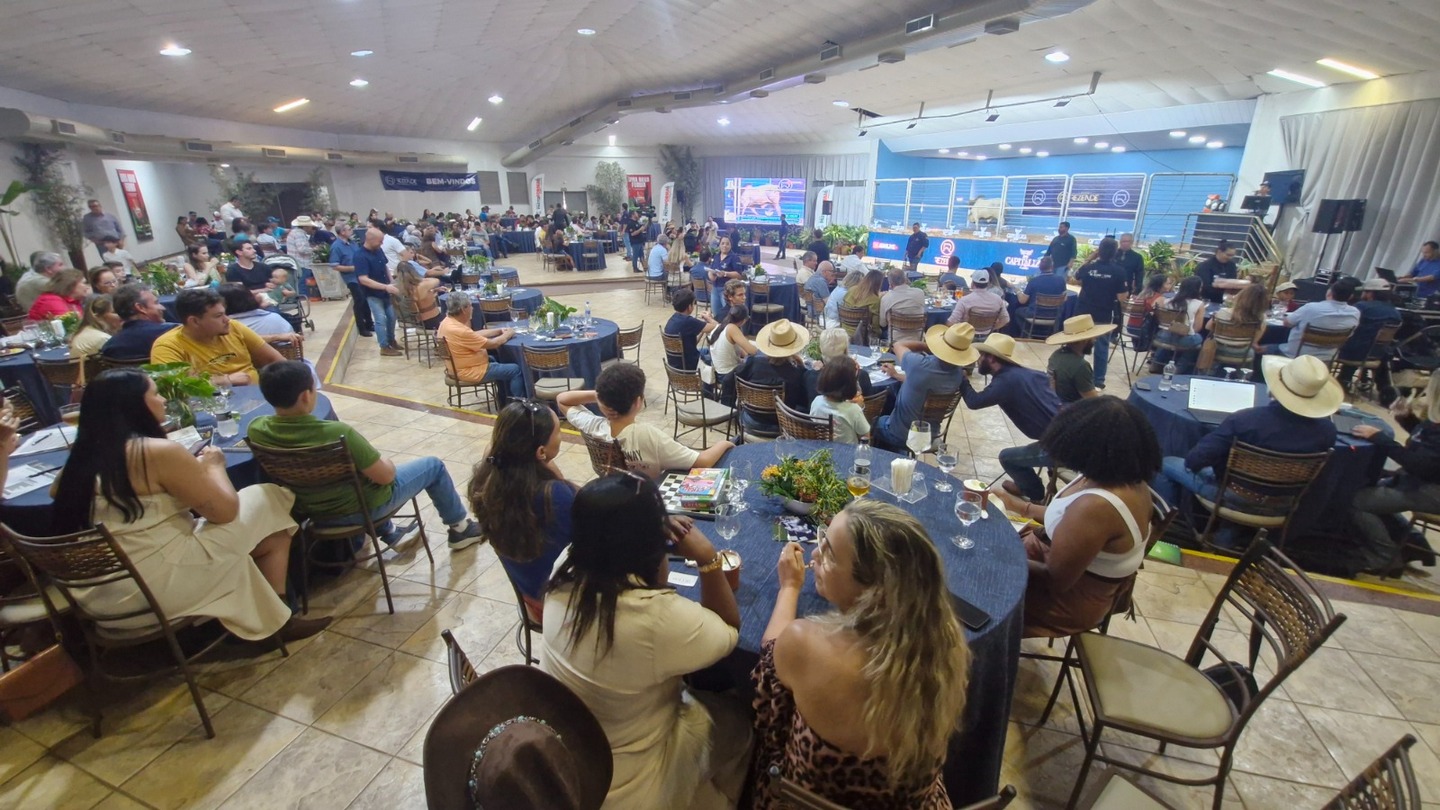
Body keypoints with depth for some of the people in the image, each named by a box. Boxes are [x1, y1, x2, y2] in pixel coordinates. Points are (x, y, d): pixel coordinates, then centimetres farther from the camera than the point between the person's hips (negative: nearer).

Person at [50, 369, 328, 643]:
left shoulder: (84, 454, 3)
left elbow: (56, 491, 27)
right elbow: (225, 510, -14)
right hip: (156, 586, -8)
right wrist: (214, 466, 5)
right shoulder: (159, 452, -19)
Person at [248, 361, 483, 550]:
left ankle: (389, 534, 42)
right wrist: (387, 462, -2)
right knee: (433, 465, 12)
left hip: (309, 510, 7)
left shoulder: (256, 430, -16)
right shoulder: (337, 433, -35)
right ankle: (459, 529, 30)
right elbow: (385, 475, -25)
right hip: (360, 508, -6)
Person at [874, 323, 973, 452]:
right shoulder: (958, 376, -14)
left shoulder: (919, 364, -31)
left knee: (875, 422, 27)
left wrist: (927, 347, -4)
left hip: (899, 435, -5)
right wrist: (897, 375, 11)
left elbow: (898, 345, -9)